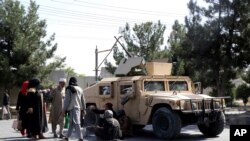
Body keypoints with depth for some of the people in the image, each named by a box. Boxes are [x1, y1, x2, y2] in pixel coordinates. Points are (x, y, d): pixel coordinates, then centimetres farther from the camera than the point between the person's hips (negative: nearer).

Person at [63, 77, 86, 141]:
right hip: (79, 108, 6)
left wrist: (64, 109, -2)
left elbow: (67, 100, -6)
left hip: (72, 108, -6)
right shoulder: (80, 89, 13)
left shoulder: (69, 89, -3)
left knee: (76, 123, -7)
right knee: (71, 123, 14)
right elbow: (83, 100, 15)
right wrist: (83, 109, 19)